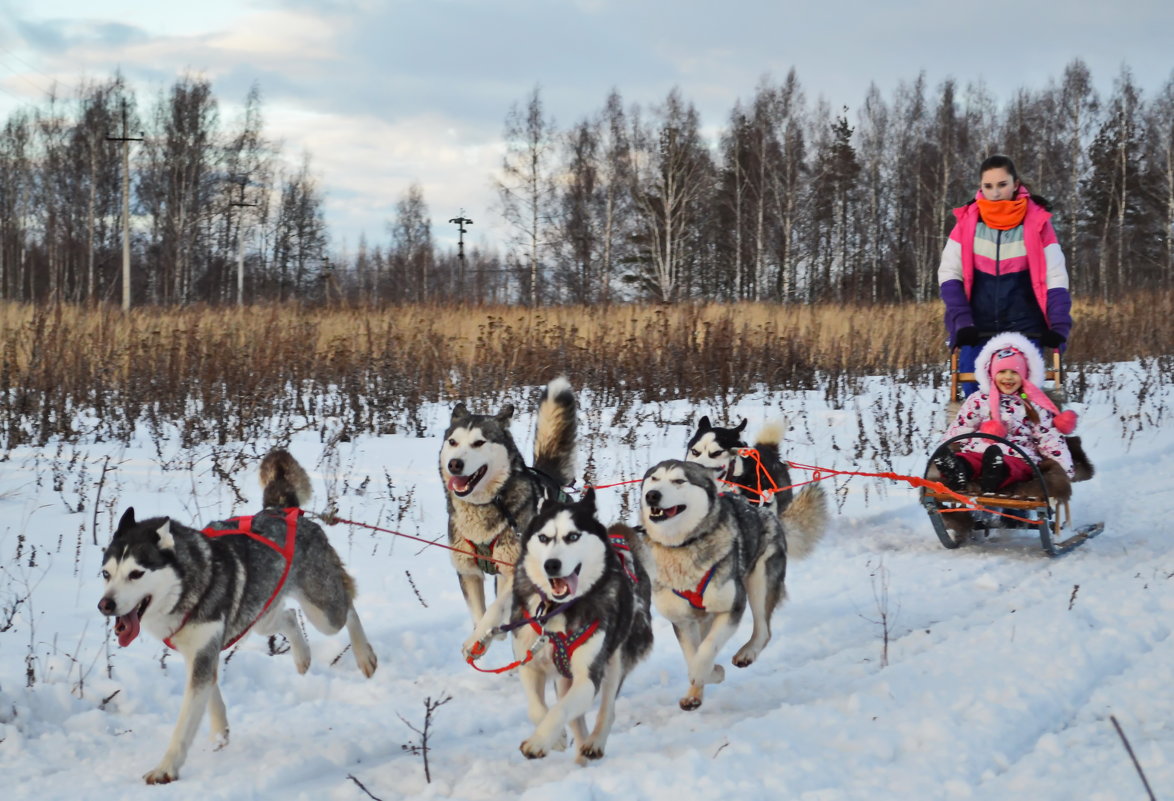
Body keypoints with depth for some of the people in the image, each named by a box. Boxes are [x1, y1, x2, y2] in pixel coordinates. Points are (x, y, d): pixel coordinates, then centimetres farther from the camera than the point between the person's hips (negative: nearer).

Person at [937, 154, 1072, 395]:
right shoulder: (967, 221, -1)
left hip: (1024, 329, -1)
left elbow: (1055, 277, -4)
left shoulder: (1037, 221, -4)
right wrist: (962, 322, -13)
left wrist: (1059, 327, -14)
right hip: (977, 330, 1)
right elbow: (949, 273, -1)